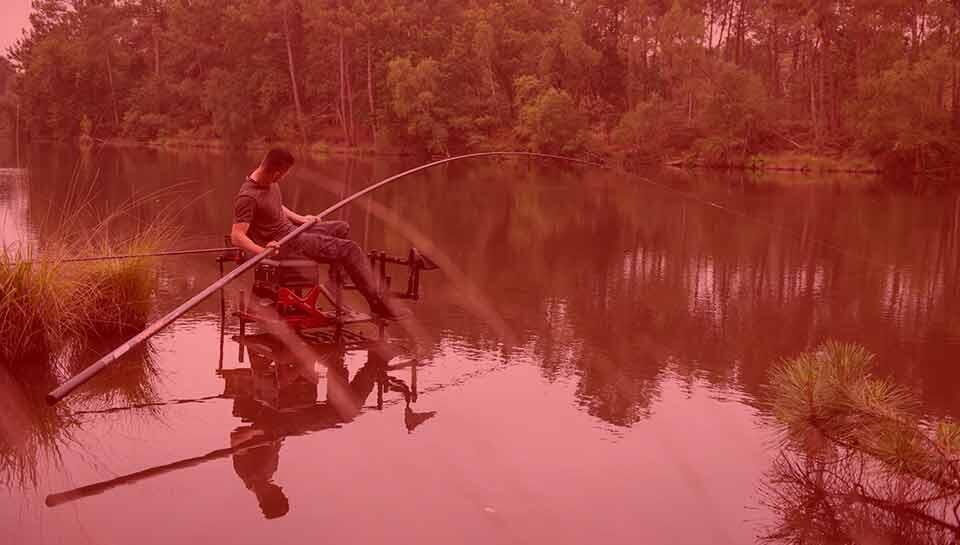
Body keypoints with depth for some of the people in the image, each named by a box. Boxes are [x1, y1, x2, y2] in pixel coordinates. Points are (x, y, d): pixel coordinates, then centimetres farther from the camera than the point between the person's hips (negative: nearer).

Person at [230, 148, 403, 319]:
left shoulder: (270, 182, 3)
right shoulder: (247, 198, -26)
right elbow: (237, 237, -29)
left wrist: (299, 218, 13)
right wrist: (261, 250, -42)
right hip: (285, 243, -10)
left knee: (342, 228, 23)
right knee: (349, 249, -13)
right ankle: (376, 302, -10)